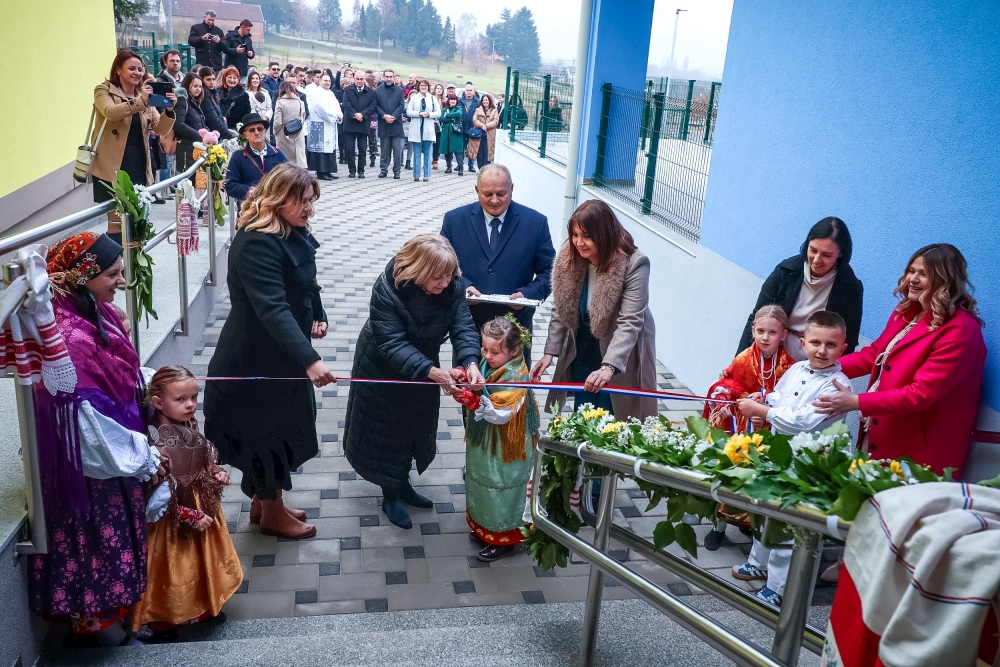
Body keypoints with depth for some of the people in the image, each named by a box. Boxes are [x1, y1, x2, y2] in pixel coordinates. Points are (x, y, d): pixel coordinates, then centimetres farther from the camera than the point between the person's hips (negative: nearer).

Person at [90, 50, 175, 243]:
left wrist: (169, 110, -13)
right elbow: (110, 112, -22)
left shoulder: (145, 95, 14)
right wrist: (139, 101, -33)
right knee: (116, 221, -6)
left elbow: (160, 130, 6)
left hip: (138, 166, 5)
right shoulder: (104, 91, 0)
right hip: (112, 167, -5)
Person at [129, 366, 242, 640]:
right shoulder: (157, 440, -28)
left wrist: (217, 473, -5)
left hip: (203, 505, 7)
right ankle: (163, 621, 34)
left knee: (206, 561, 24)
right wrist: (192, 517, -19)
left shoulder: (190, 424, -6)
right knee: (175, 571, 11)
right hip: (175, 518, -7)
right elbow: (161, 493, -25)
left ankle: (206, 606, 46)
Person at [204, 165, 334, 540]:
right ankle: (272, 514, 25)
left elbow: (307, 282, 20)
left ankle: (263, 502, 37)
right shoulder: (256, 245, -26)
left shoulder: (295, 232, 3)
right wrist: (309, 360, -43)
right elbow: (272, 309, -36)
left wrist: (318, 315, 6)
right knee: (267, 429, 6)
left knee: (280, 426, 19)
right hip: (258, 356, -9)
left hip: (285, 350, 9)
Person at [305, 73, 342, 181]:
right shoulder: (315, 92, -7)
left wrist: (340, 114, -10)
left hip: (330, 125, 8)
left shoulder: (331, 93, 19)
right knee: (321, 148, -7)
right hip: (320, 125, -8)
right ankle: (320, 172, -4)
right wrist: (335, 115, -15)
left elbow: (337, 105, 12)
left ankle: (327, 171, 13)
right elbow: (321, 108, -16)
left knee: (330, 147, 8)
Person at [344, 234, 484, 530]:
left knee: (414, 427, 18)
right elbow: (393, 345, -37)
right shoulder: (387, 289, -35)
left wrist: (470, 363, -45)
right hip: (383, 368, -4)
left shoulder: (453, 285, -22)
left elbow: (463, 328, -25)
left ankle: (402, 484, 40)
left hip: (423, 364, 5)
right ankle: (391, 495, 28)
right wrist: (432, 372, -49)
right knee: (387, 428, 8)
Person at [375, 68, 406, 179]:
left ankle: (396, 171, 5)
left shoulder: (399, 90, 7)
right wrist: (384, 116, -12)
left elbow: (402, 105, 0)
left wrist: (393, 117, -12)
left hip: (396, 123, -1)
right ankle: (383, 170, 13)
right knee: (384, 149, 7)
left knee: (397, 150, -1)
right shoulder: (378, 90, 7)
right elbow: (376, 106, 2)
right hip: (383, 124, 1)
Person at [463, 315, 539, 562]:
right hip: (483, 445, 8)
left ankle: (504, 539, 26)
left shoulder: (516, 378, -26)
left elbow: (500, 414, -32)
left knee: (500, 493, 7)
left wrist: (478, 400, -46)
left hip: (504, 450, -8)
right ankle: (484, 527, 43)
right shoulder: (487, 365, -4)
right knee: (481, 485, 23)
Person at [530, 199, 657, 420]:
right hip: (582, 354, 5)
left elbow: (630, 323, -29)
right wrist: (550, 351, -7)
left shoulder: (633, 264, -24)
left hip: (620, 360, -5)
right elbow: (561, 310, 0)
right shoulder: (569, 258, -8)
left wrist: (608, 367, -39)